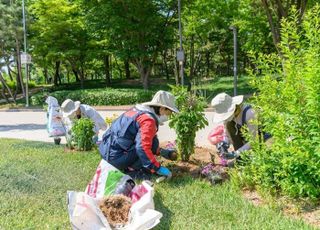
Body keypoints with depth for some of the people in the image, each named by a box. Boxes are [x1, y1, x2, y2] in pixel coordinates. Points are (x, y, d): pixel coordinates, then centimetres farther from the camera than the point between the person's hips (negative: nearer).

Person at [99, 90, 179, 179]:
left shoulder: (138, 110, 13)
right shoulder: (148, 120, -16)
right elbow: (143, 148, -26)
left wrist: (162, 152, 22)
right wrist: (158, 168, -19)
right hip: (116, 157, -9)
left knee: (149, 141, 19)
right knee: (154, 142, -7)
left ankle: (128, 166, 12)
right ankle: (132, 170, -5)